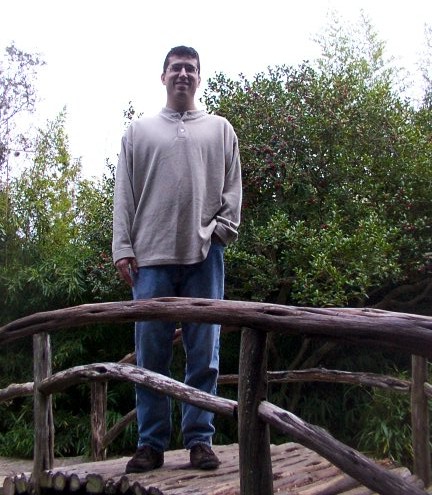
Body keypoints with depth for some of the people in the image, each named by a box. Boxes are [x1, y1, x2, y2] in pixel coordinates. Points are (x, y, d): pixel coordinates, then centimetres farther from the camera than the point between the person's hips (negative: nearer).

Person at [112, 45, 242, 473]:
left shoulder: (219, 129, 19)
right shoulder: (139, 131, 18)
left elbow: (232, 187, 13)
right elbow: (124, 194, 10)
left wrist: (221, 229, -3)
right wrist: (122, 247, 0)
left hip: (205, 254, 0)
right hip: (151, 255, 0)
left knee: (204, 353, 0)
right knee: (151, 354, 0)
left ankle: (199, 439, 9)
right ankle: (151, 443, 9)